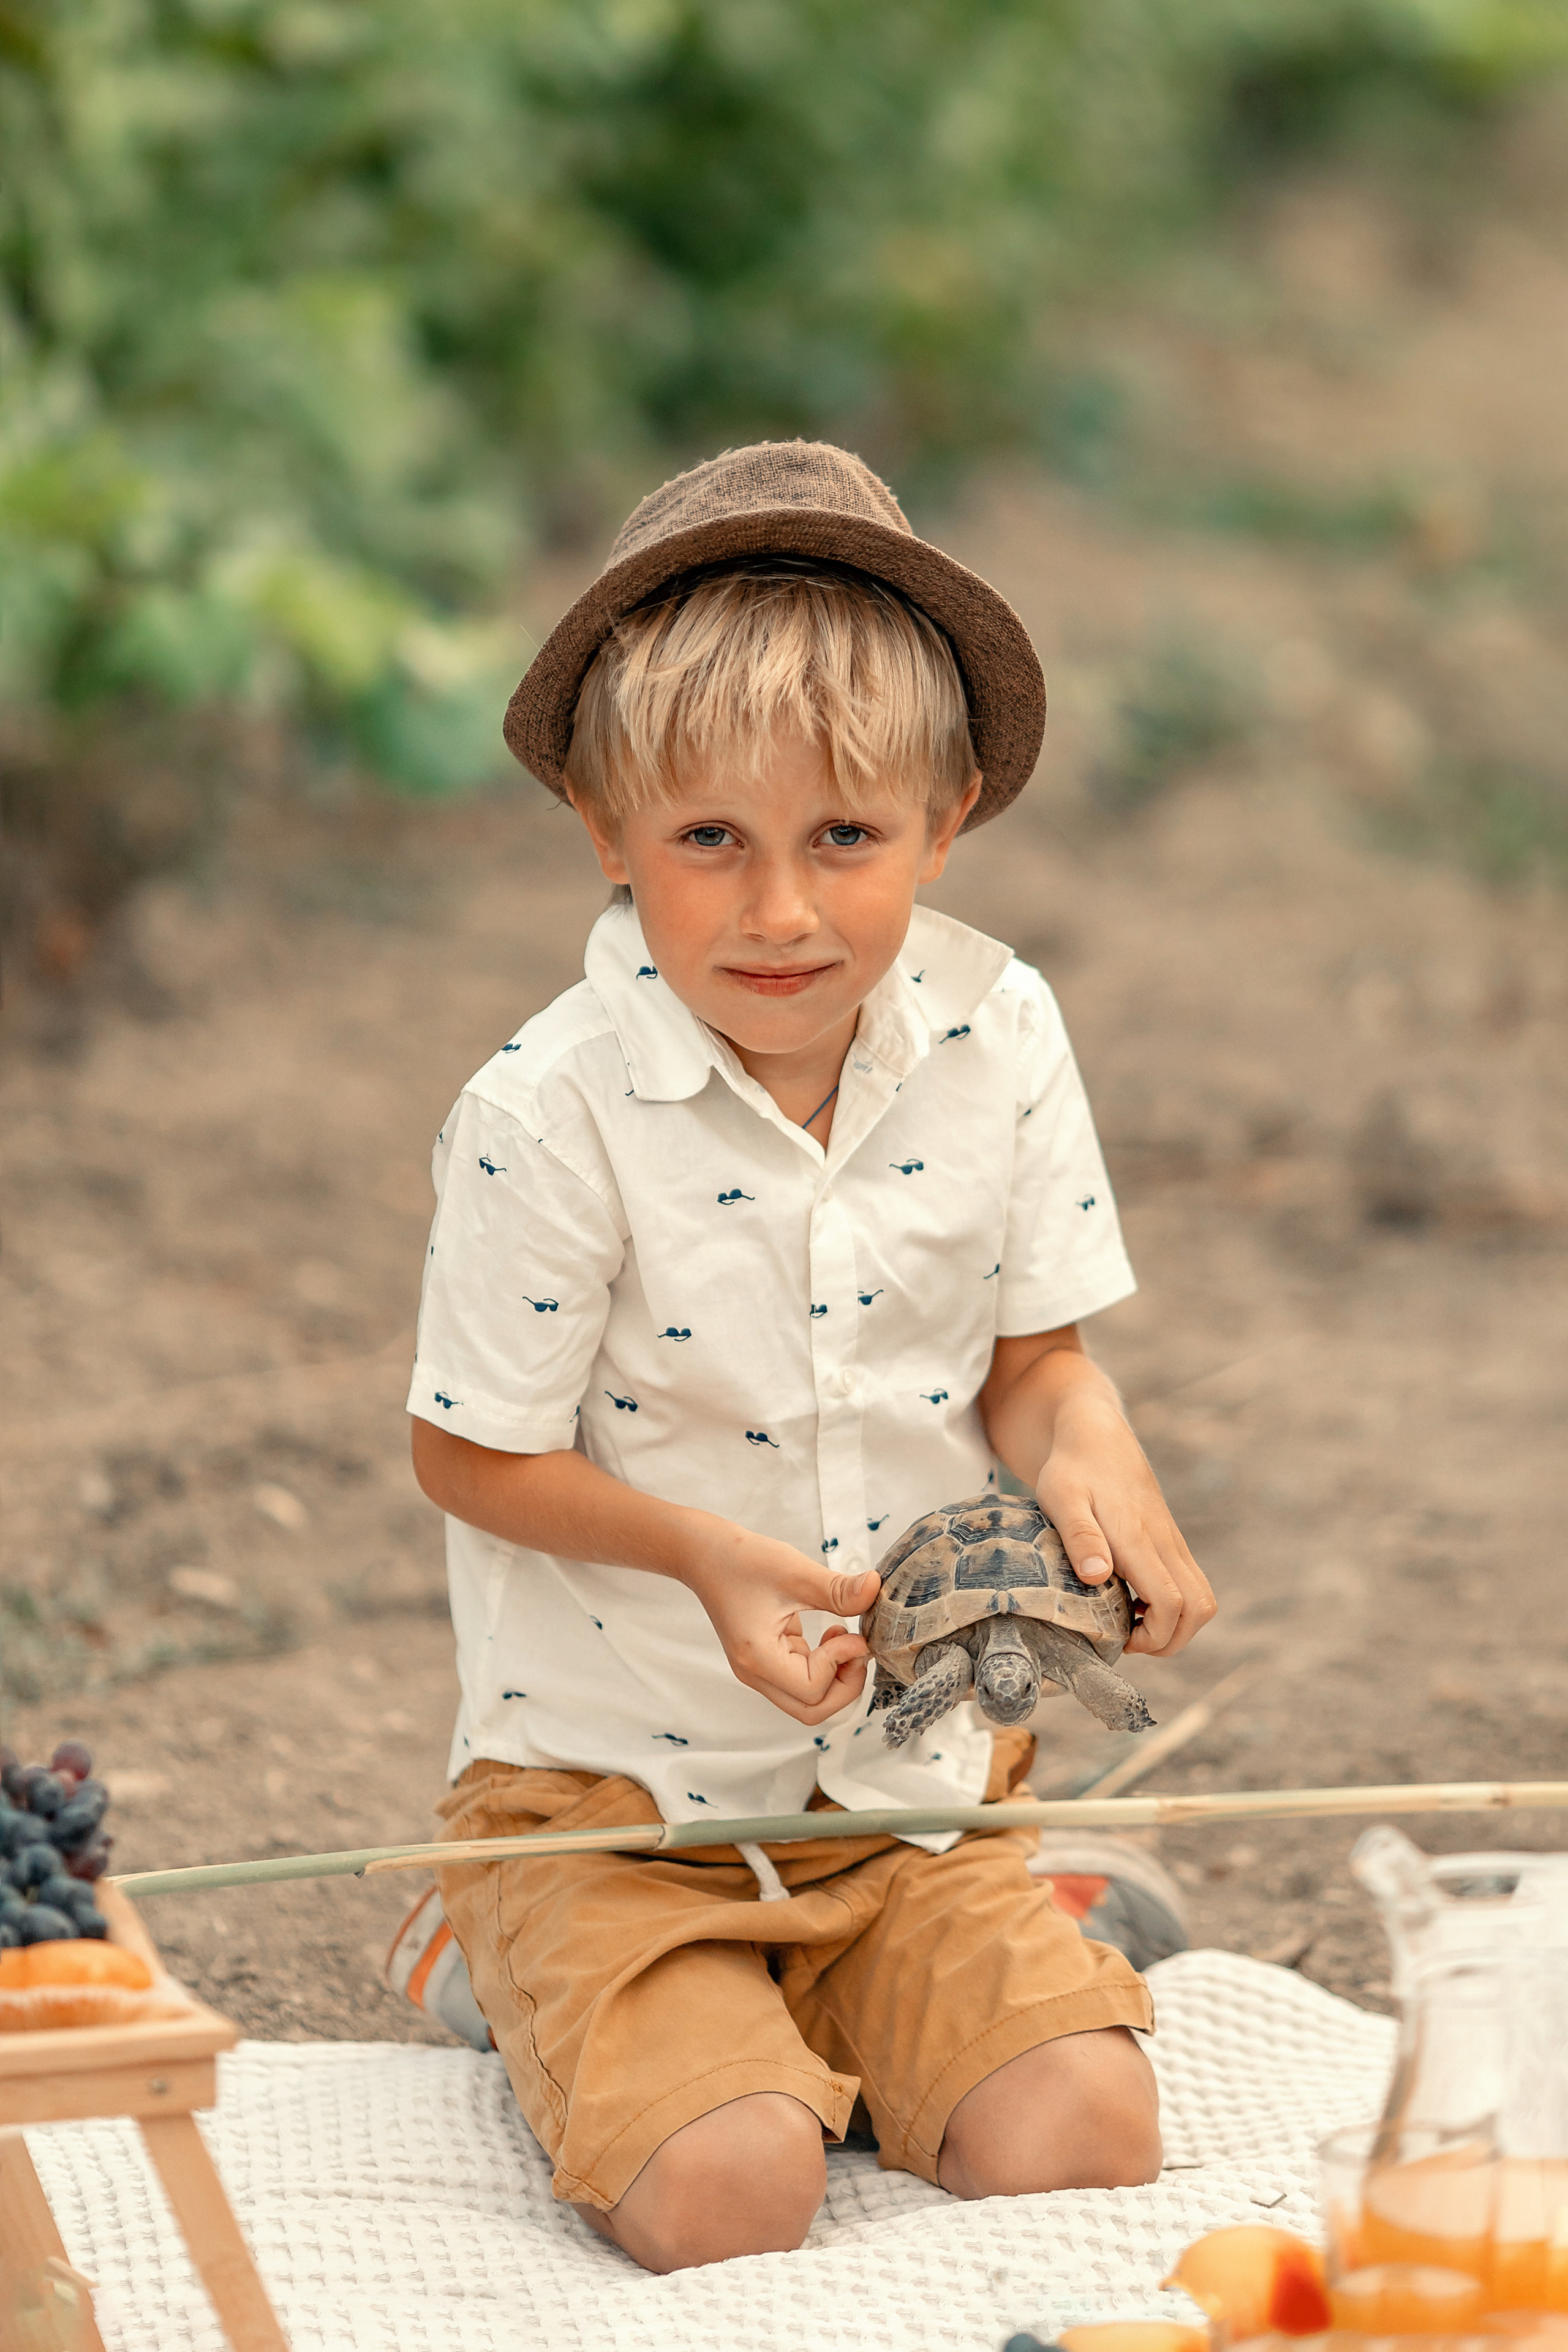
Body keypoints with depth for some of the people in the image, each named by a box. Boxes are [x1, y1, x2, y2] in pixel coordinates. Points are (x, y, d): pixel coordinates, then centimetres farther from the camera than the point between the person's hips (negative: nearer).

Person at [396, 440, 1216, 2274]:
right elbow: (474, 1455, -9)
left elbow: (1030, 1354, 4)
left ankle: (827, 2024, 17)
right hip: (612, 1793, -4)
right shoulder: (546, 1118, -19)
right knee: (724, 2196, -22)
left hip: (917, 1777, 4)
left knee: (1082, 2141, -15)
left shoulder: (1000, 1039, -6)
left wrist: (1087, 1461, -20)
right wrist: (707, 1551, -24)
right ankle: (557, 2011, 12)